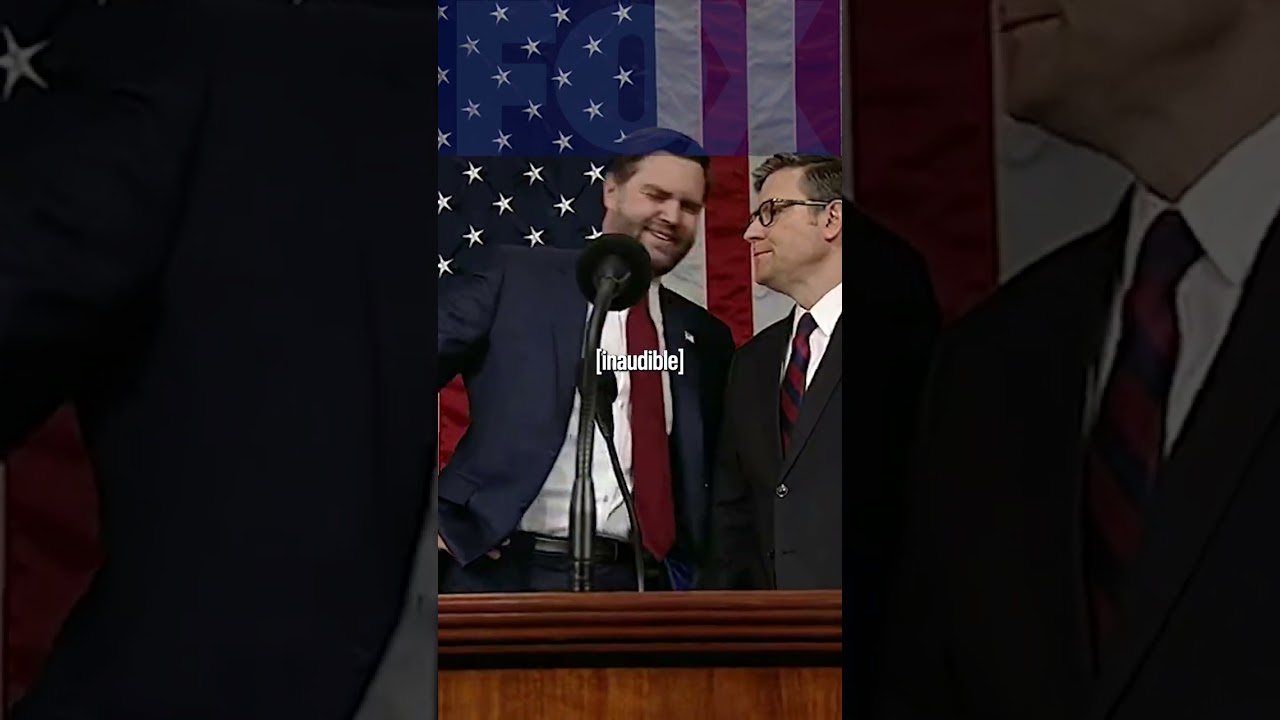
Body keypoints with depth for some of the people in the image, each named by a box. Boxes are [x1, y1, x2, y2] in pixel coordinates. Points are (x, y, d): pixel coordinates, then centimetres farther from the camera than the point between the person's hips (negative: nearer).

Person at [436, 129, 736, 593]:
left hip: (641, 583, 3)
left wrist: (695, 576, 4)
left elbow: (712, 474, 20)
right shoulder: (519, 279, 2)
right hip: (505, 574, -3)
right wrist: (436, 519, -6)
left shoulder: (706, 339, 14)